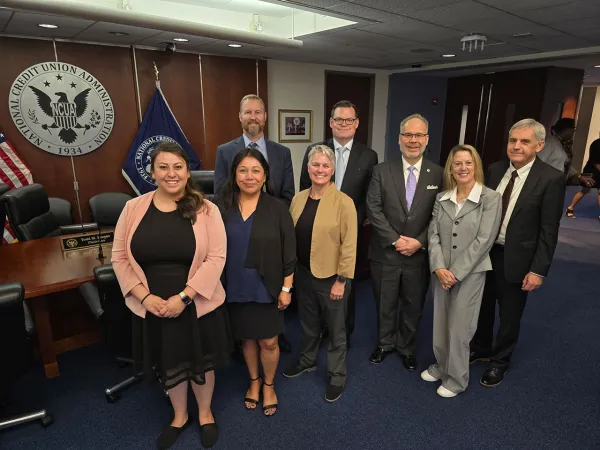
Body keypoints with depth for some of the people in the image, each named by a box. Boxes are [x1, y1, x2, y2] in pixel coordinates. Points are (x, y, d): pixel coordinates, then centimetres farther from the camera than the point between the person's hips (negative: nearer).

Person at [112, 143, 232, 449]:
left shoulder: (205, 210, -10)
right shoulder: (134, 209, -4)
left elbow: (216, 257, -14)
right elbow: (119, 257, -1)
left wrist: (183, 297, -18)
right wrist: (144, 296, -11)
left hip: (197, 305, -2)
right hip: (152, 306, 2)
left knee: (200, 361, 17)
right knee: (168, 364, 21)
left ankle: (205, 413, 46)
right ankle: (180, 416, 49)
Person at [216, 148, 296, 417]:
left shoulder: (277, 209, -9)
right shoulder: (222, 208, -4)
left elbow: (289, 253, -6)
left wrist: (286, 288, -6)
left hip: (267, 289, -2)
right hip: (236, 289, 2)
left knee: (268, 342, 10)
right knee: (247, 337, 19)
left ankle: (268, 385, 38)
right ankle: (254, 381, 44)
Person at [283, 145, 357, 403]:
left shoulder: (343, 202, -15)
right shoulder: (298, 199, 2)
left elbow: (349, 244, -15)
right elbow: (291, 237, 8)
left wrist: (341, 280, -15)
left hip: (331, 277, -5)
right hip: (304, 274, 5)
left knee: (335, 328, 13)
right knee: (308, 322, 24)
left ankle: (337, 375, 32)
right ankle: (307, 361, 47)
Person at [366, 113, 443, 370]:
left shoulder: (439, 174, -1)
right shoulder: (381, 171, -3)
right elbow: (373, 209, -9)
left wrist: (419, 242, -14)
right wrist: (395, 240, -15)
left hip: (419, 254, 1)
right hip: (385, 253, 0)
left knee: (413, 306, 17)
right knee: (385, 304, 16)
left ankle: (406, 347, 40)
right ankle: (385, 343, 41)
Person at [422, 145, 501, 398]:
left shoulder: (491, 198, -8)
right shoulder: (442, 198, 5)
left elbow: (483, 241, -13)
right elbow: (433, 235, 1)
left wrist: (456, 272, -15)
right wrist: (439, 268, -12)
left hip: (470, 274, -4)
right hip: (441, 273, 4)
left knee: (459, 329, 5)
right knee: (440, 326, 14)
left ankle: (456, 379, 26)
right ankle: (441, 367, 37)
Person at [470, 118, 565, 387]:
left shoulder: (551, 178, -13)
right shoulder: (495, 170, 0)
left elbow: (549, 230, -13)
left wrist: (538, 270, -14)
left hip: (516, 259, -4)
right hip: (485, 252, 4)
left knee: (509, 315, 14)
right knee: (482, 308, 20)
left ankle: (499, 361, 37)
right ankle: (480, 350, 44)